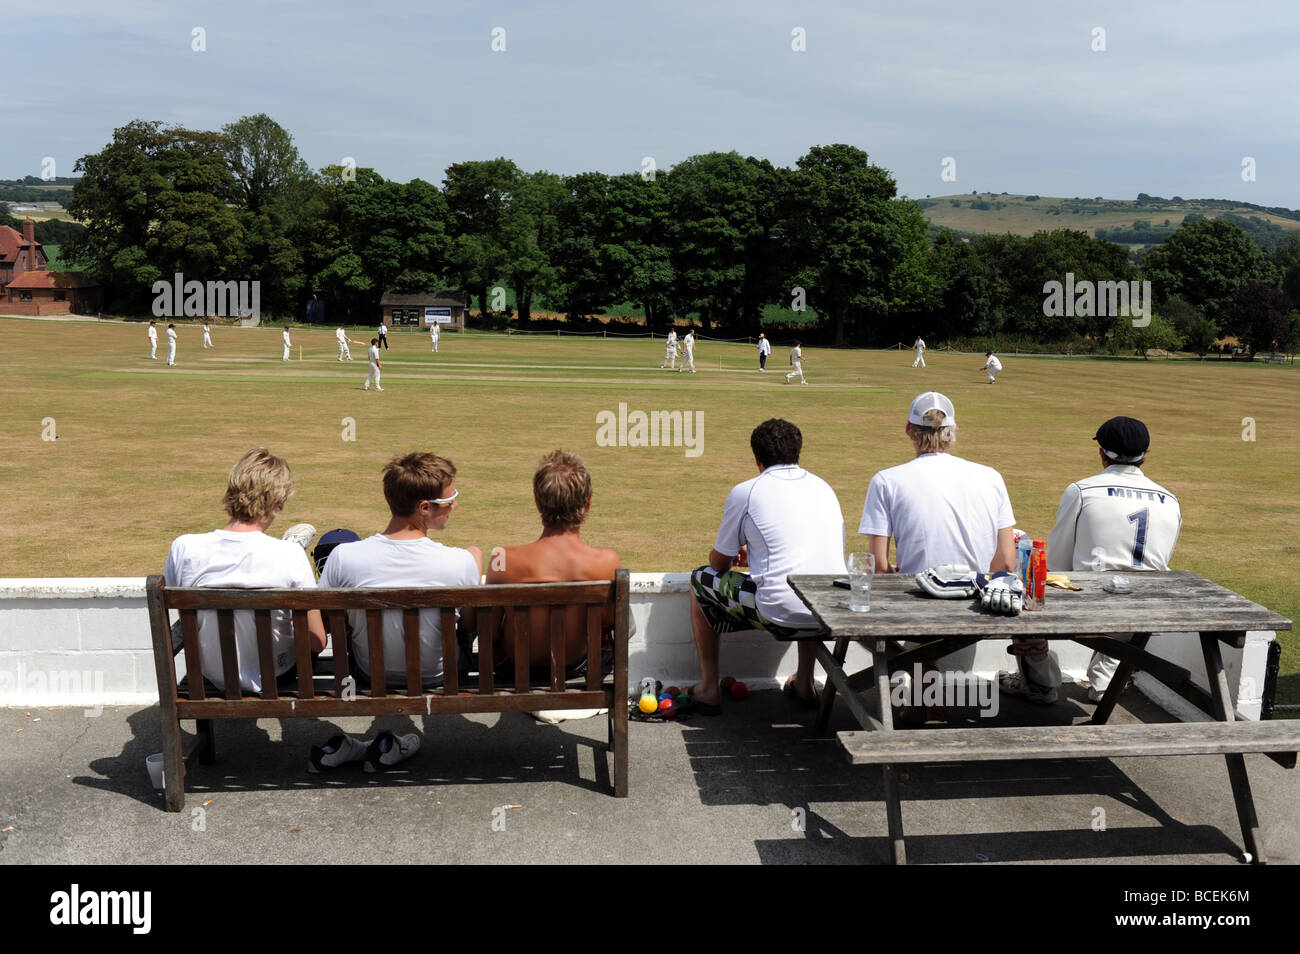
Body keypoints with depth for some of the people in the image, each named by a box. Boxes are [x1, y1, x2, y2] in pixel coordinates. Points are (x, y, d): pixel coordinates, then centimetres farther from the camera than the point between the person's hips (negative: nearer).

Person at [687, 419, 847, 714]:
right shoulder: (823, 487, 15)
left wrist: (738, 554, 34)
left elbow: (719, 562, 9)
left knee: (701, 580, 20)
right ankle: (804, 683, 38)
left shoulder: (745, 492, -1)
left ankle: (709, 688, 24)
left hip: (777, 614, -5)